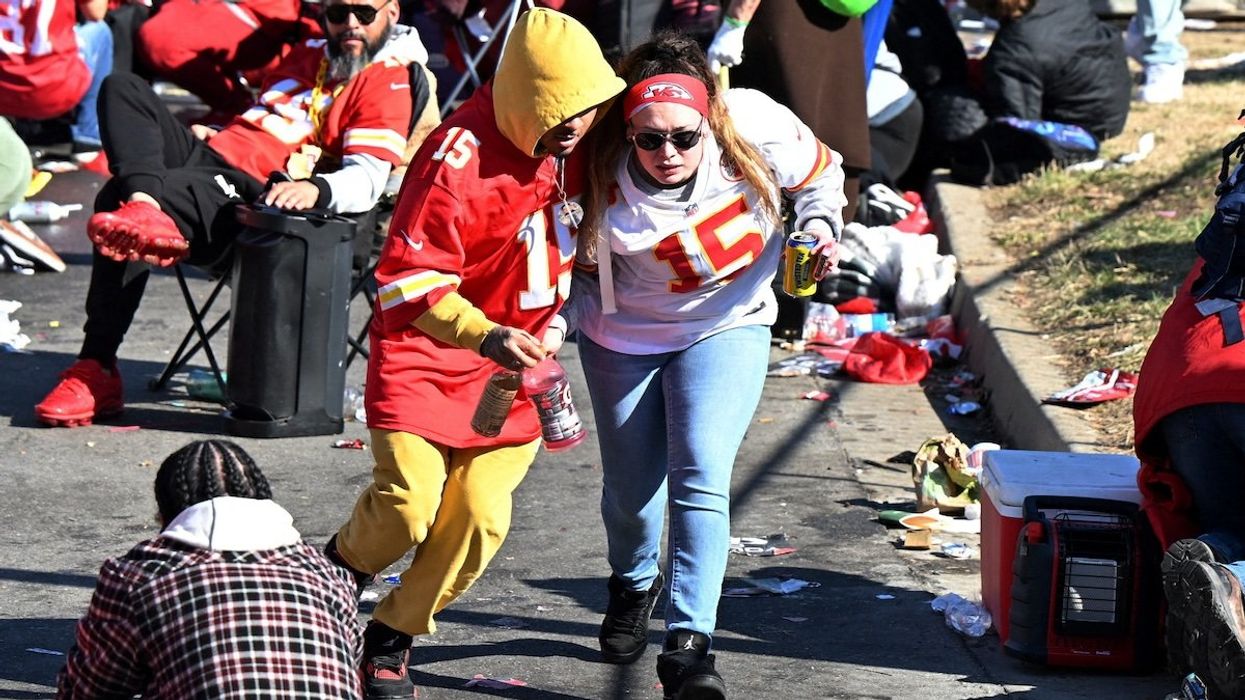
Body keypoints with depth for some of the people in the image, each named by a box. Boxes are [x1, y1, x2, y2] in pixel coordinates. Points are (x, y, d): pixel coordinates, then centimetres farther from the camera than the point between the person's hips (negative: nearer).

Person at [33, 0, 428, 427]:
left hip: (247, 190, -9)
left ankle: (97, 372, -37)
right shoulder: (308, 56, 30)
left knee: (117, 199, -31)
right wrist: (215, 134, 18)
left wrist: (314, 187, -35)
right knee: (123, 88, -9)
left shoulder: (389, 81, 2)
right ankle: (144, 204, -37)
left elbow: (366, 180, -13)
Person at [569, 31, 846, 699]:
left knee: (700, 478, -17)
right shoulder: (603, 178, -27)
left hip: (726, 325, -1)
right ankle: (633, 585, 47)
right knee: (631, 487, 13)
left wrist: (819, 228, -21)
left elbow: (820, 173, -5)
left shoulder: (756, 127, -26)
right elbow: (579, 264, -9)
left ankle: (688, 645, -17)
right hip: (624, 335, 1)